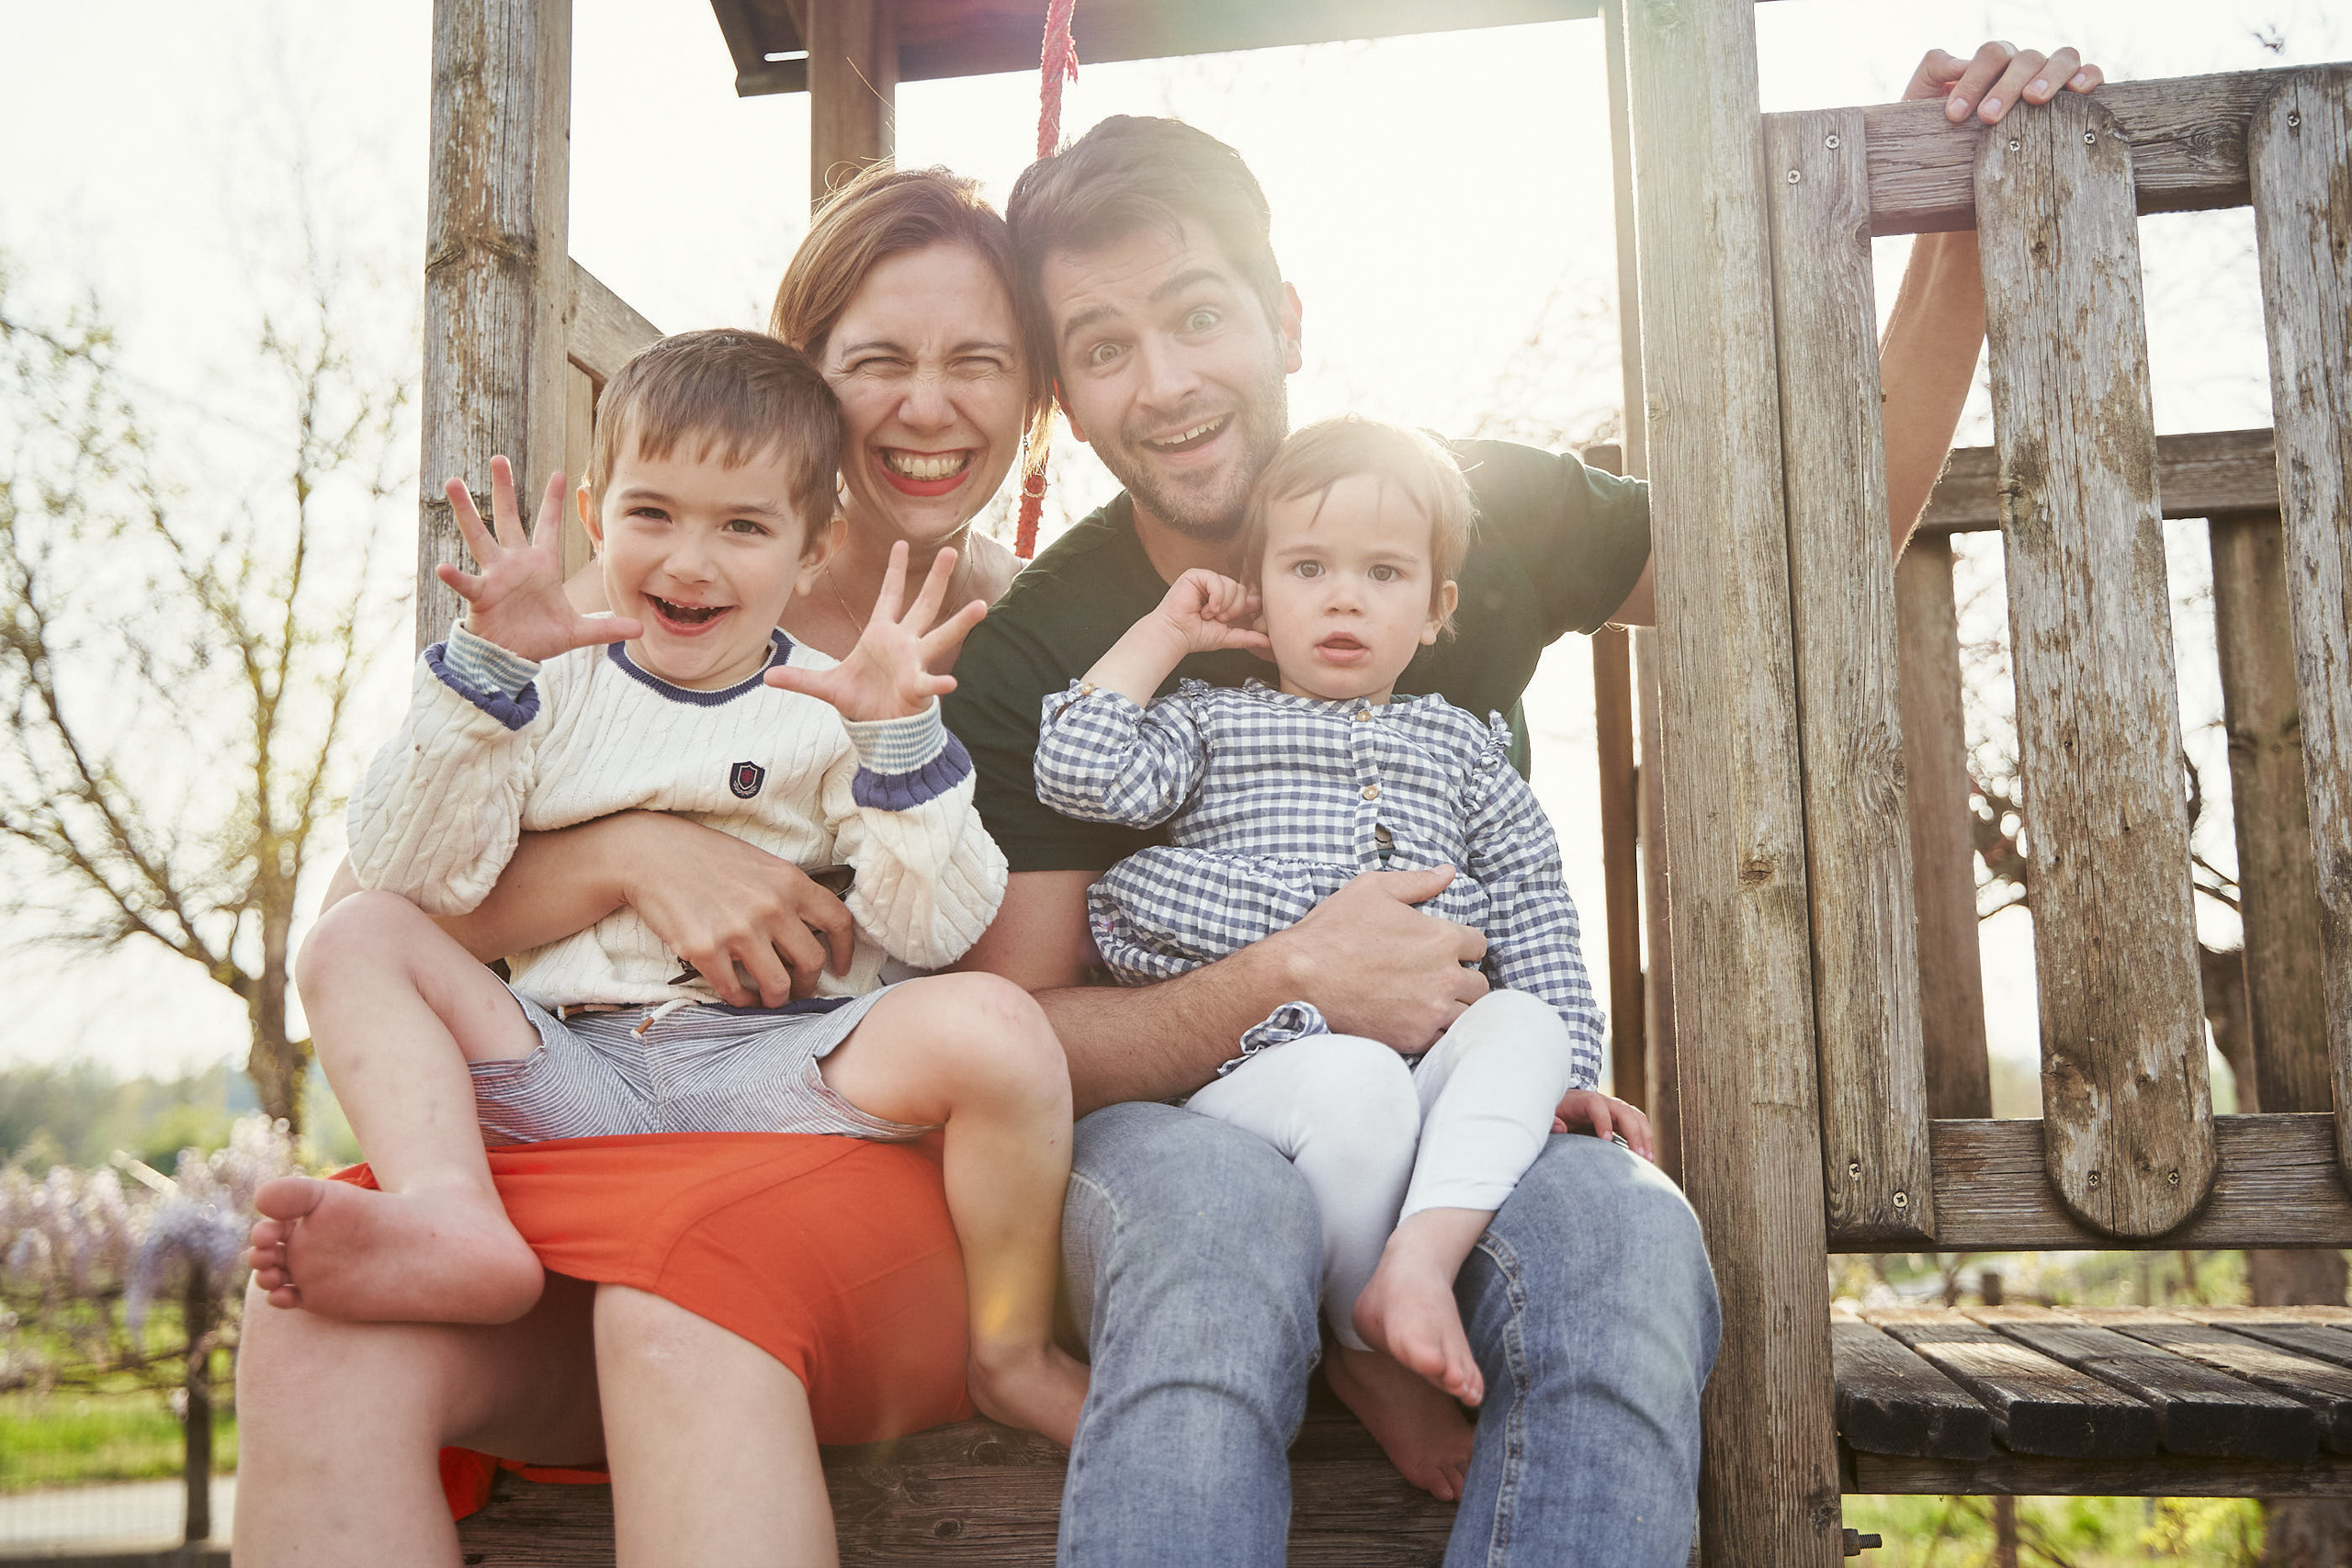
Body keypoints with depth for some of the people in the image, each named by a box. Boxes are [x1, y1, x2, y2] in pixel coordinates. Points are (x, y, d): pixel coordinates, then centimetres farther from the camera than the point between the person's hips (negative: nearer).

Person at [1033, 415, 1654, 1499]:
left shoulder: (1463, 750, 23)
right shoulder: (1211, 724, 16)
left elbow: (1536, 927, 17)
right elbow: (1079, 772, -3)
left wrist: (1565, 1074, 3)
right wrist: (1163, 634, 7)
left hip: (1438, 1065, 3)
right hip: (1258, 1069, -3)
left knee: (1526, 1023, -26)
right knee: (1358, 1082, -34)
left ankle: (1420, 1261, -38)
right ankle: (1369, 1352, -14)